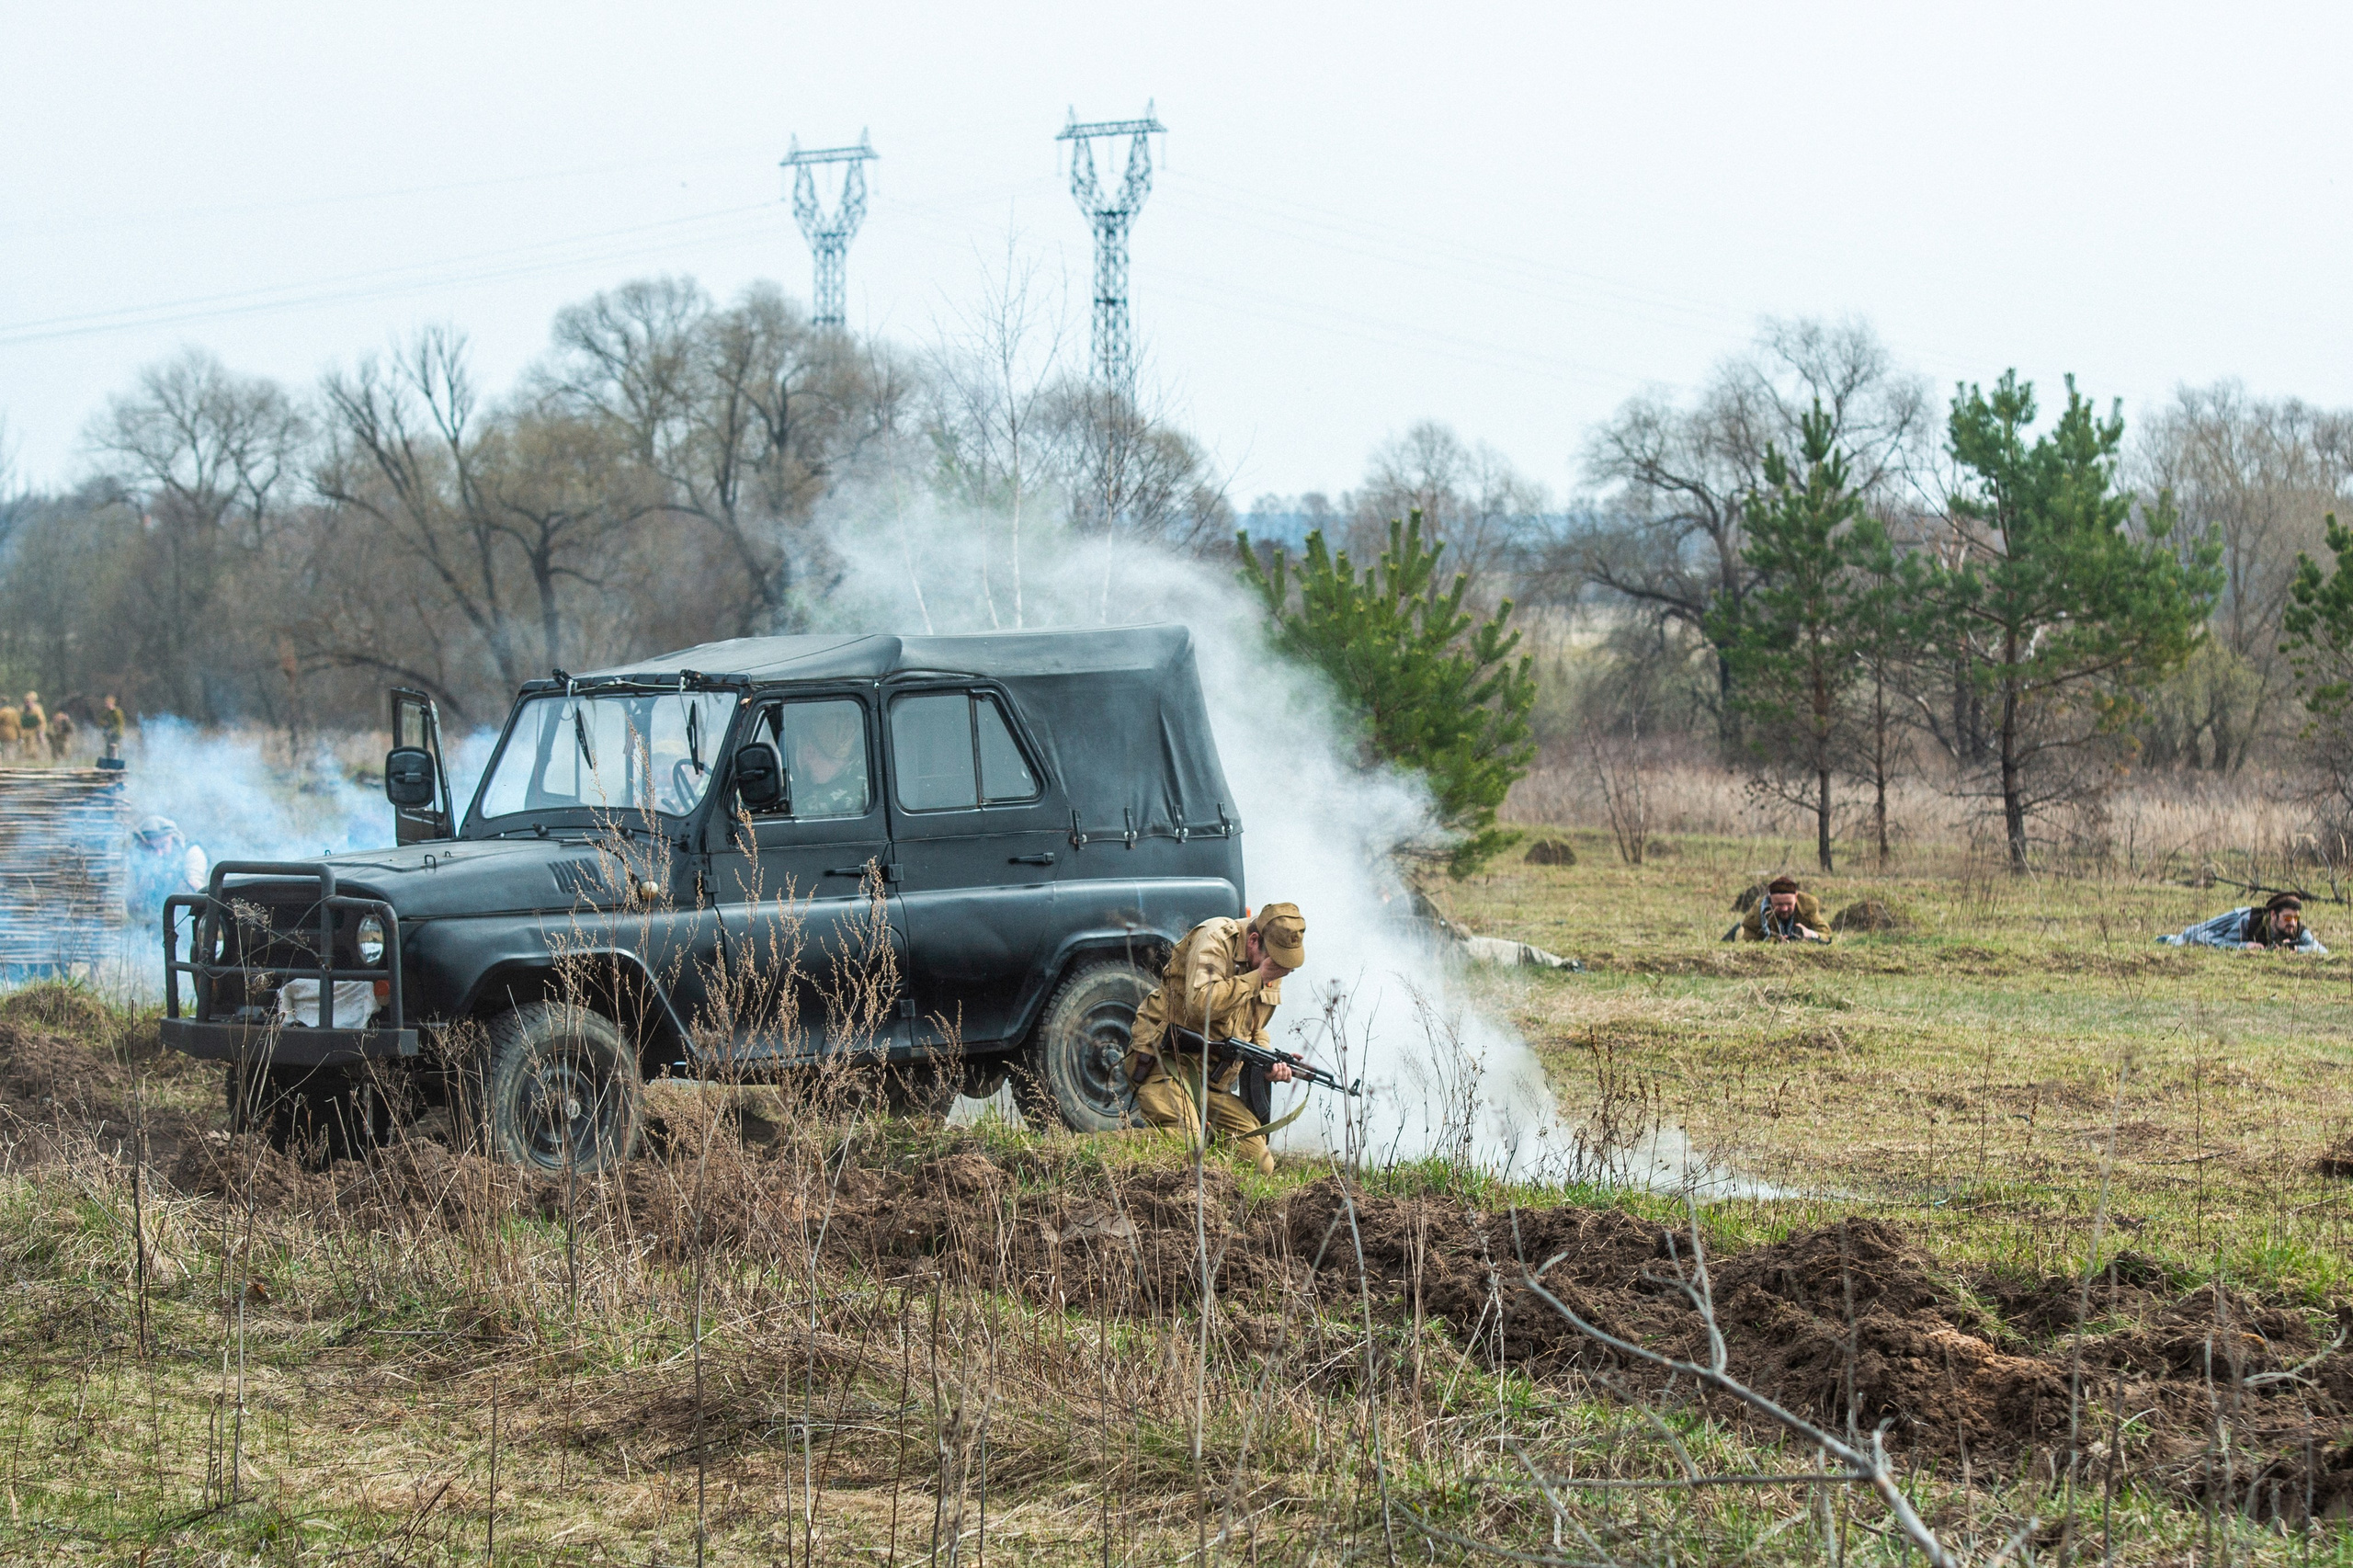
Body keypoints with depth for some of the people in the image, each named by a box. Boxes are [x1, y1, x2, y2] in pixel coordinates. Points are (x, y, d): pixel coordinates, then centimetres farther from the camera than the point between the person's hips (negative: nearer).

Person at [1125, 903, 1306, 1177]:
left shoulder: (1271, 967, 11)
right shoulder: (1215, 939, -14)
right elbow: (1201, 1003, -30)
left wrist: (1268, 1061, 1)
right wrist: (1257, 978, -22)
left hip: (1214, 1082, 8)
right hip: (1168, 1062, -8)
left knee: (1261, 1166, 1)